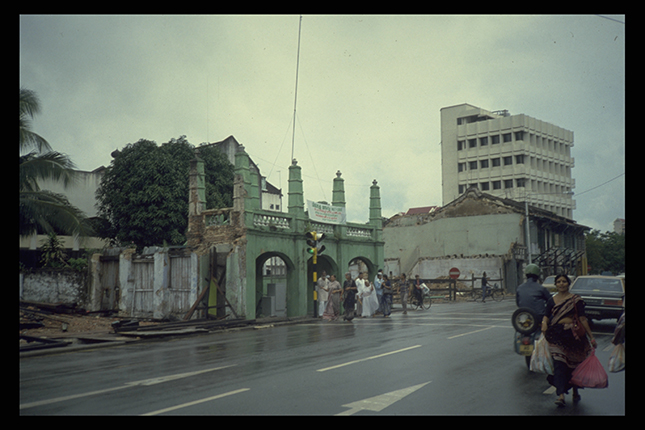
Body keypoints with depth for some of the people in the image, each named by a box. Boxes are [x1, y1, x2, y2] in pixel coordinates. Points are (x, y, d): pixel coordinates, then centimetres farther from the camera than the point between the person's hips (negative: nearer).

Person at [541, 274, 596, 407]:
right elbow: (547, 315, 6)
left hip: (572, 334, -1)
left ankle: (575, 392, 31)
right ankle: (561, 395, -11)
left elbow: (582, 319, -1)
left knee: (574, 364, 10)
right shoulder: (552, 300, 7)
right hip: (557, 335, 1)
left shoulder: (576, 300, 0)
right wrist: (544, 323, -17)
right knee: (559, 363, -9)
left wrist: (591, 337, -3)